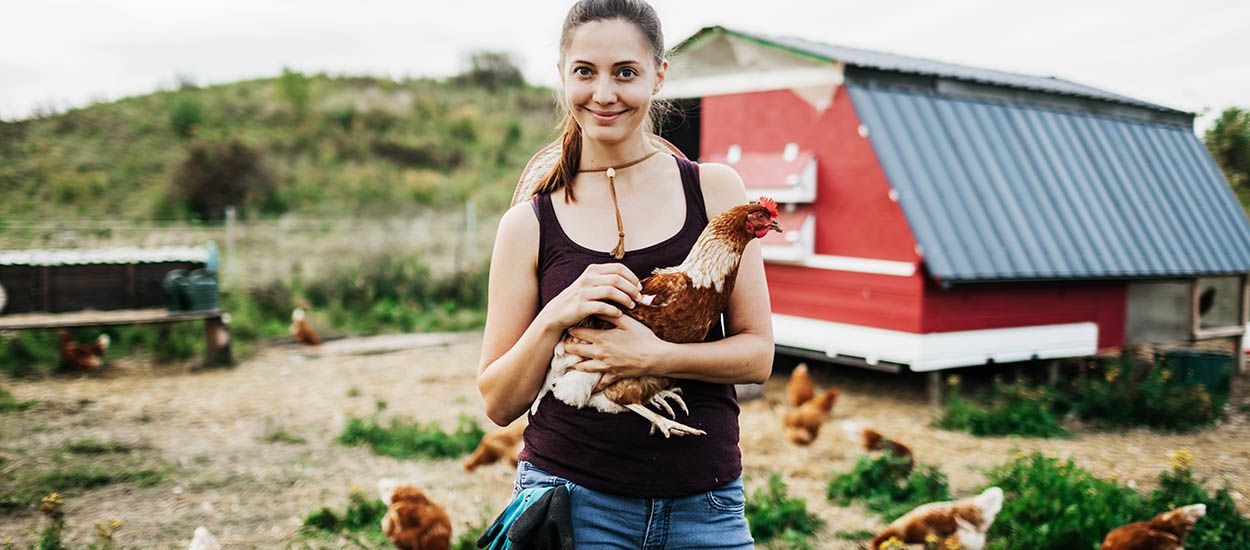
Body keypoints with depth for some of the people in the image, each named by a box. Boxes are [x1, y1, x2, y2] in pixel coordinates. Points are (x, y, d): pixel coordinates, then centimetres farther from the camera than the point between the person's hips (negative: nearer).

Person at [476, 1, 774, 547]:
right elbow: (498, 403, 0)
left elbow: (757, 354, -1)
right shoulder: (529, 225, -1)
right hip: (572, 501, -1)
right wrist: (555, 318, -16)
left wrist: (654, 356, -16)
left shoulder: (714, 190, 0)